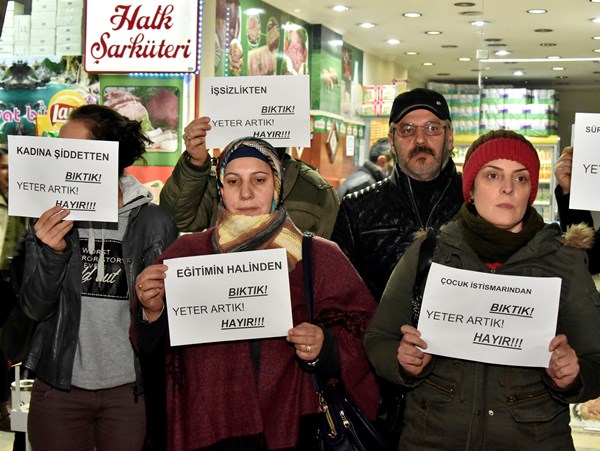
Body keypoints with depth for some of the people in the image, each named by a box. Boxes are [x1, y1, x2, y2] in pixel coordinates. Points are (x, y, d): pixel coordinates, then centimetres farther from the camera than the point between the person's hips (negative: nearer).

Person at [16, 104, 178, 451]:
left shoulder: (153, 222, -6)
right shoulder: (52, 219, 3)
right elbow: (36, 309, -1)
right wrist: (51, 253, -15)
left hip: (130, 387, -2)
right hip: (59, 387, 2)